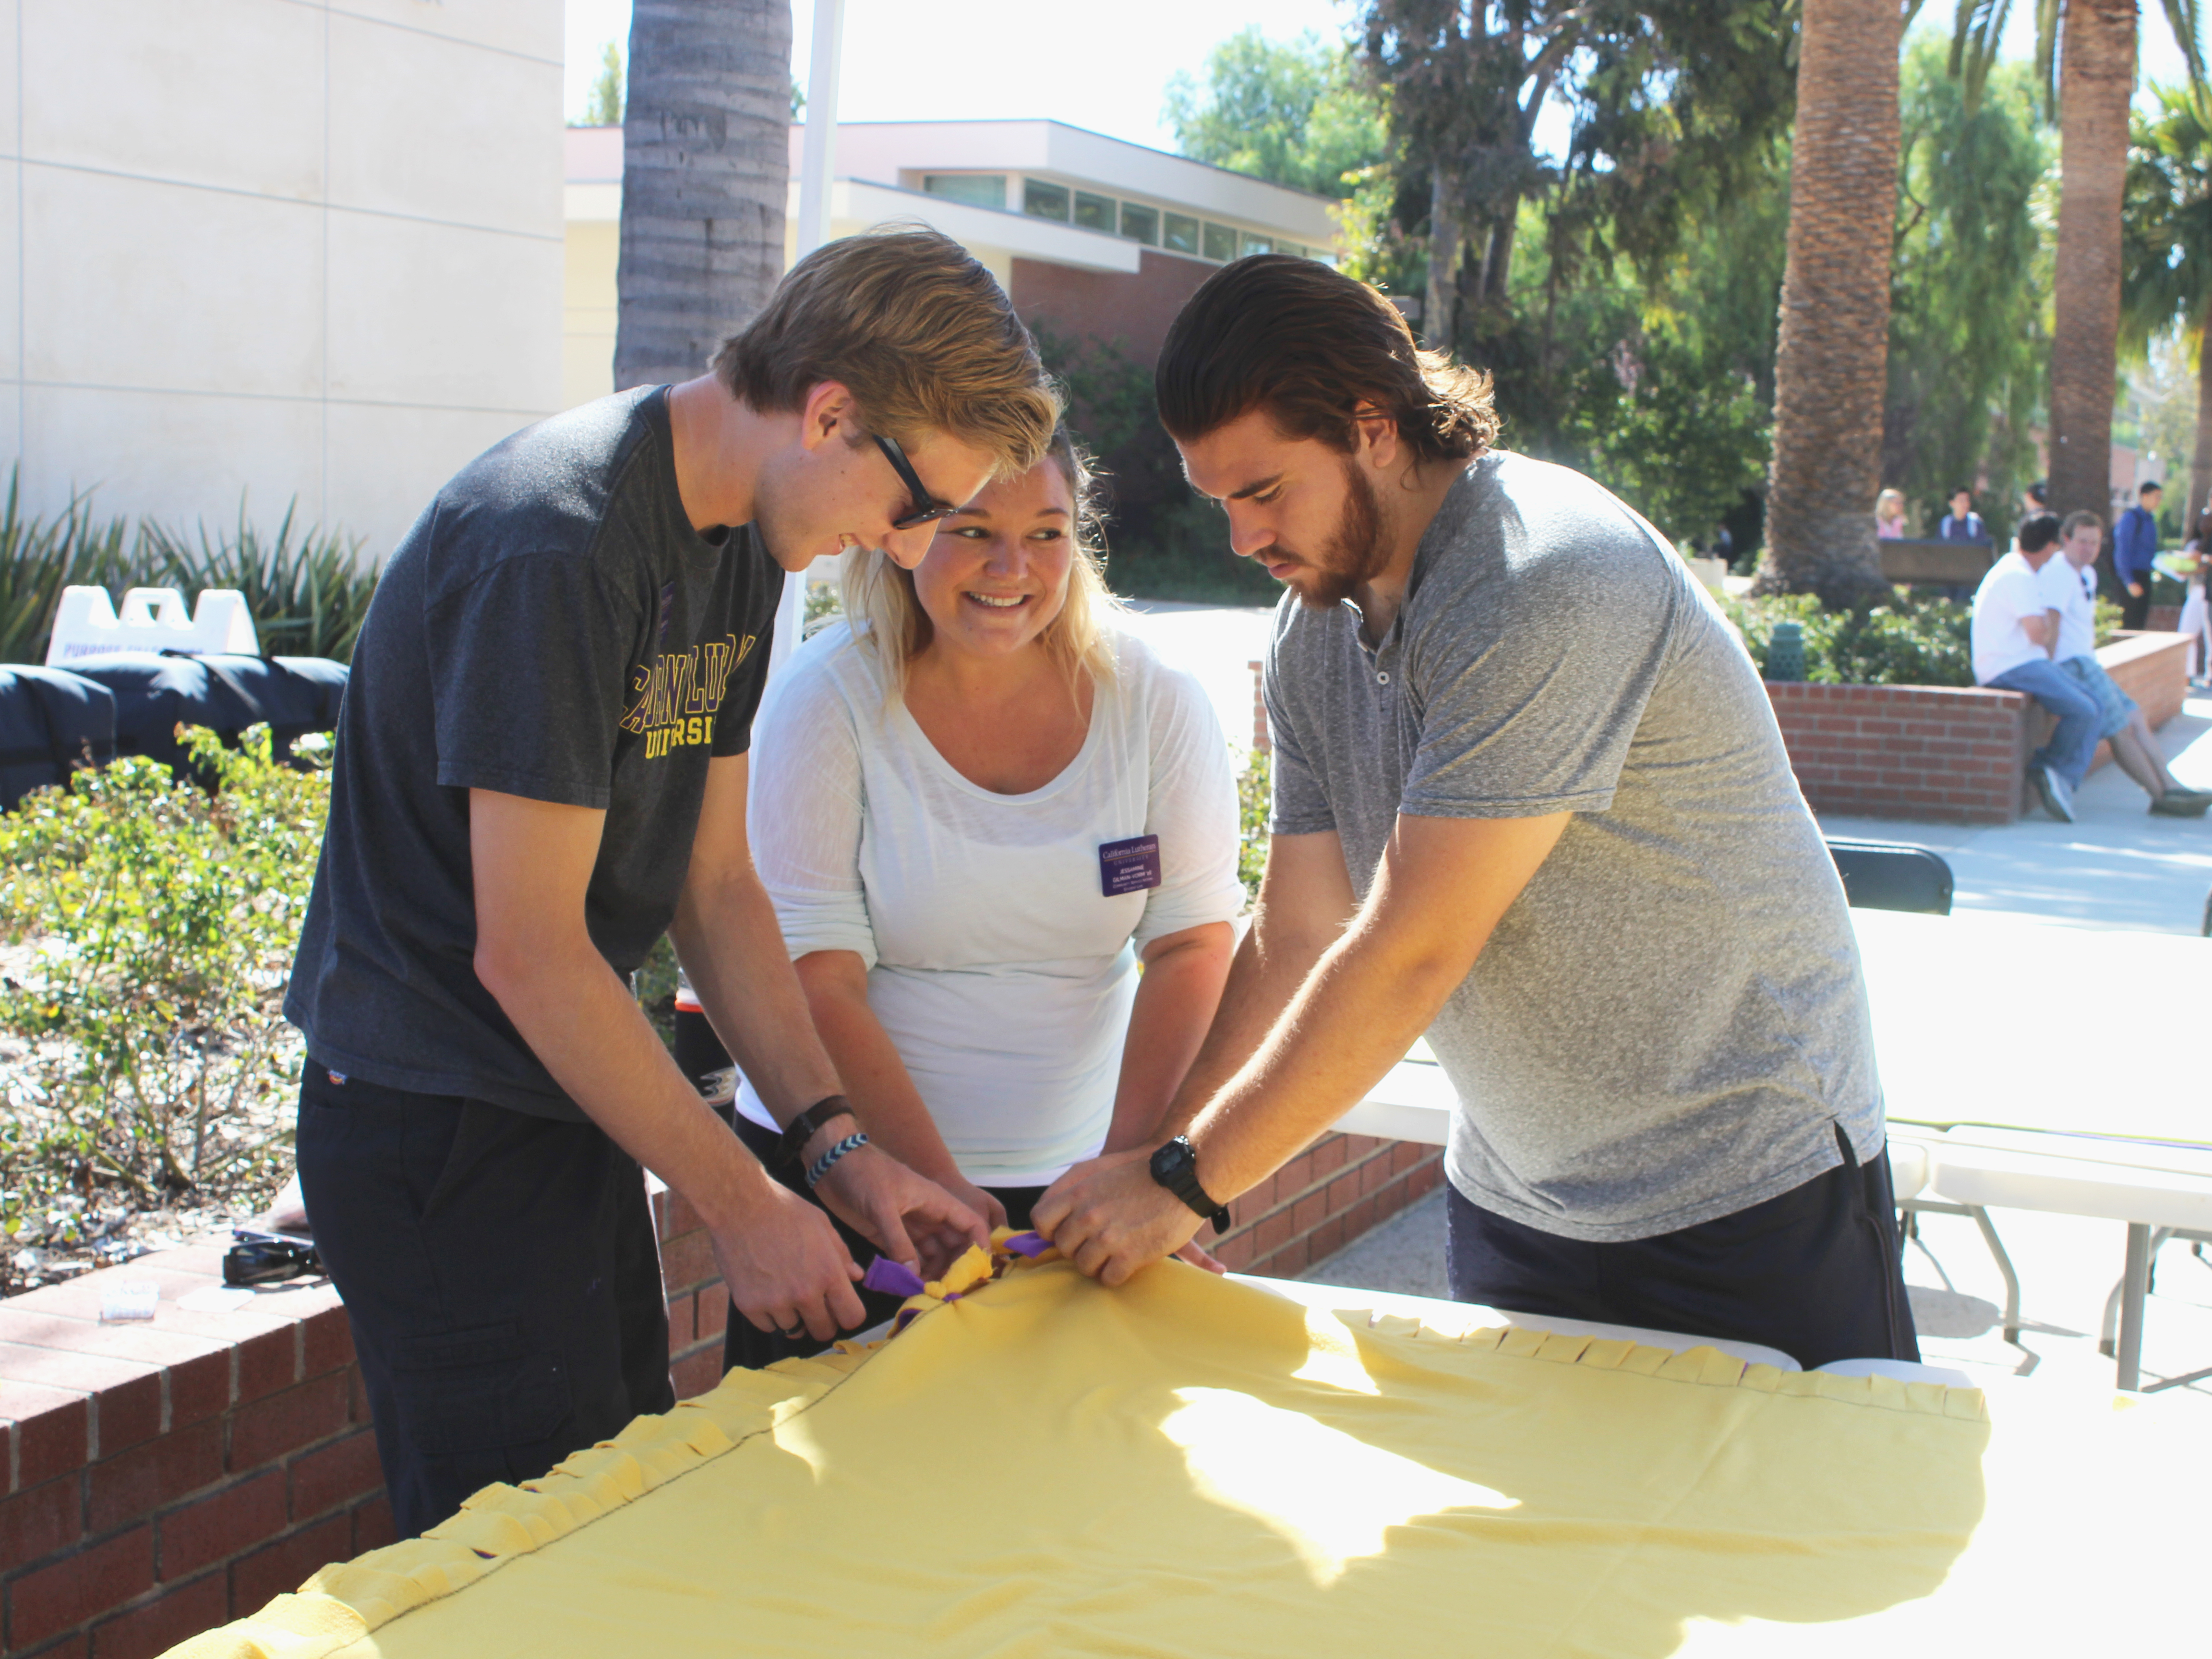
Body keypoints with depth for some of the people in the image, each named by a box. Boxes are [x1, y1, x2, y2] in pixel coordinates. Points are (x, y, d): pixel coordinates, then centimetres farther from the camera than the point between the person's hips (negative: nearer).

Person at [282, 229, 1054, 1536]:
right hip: (441, 1127, -9)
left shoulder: (742, 542, 6)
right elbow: (527, 952, -23)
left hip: (574, 1107, 9)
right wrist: (743, 1203, -16)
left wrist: (835, 1140, 0)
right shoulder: (556, 547, -24)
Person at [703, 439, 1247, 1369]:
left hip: (1065, 1183, 2)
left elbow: (1191, 949, -6)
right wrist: (936, 1182, -23)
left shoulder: (1153, 704, -3)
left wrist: (1130, 1164, -20)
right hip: (845, 1173, -1)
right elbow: (816, 979, -14)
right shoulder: (831, 701, -10)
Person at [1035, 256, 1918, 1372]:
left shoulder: (1546, 585, -26)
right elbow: (1297, 935, 3)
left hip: (1750, 1191, -7)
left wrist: (1185, 1180, -19)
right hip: (1510, 1196, 7)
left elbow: (1408, 956, -26)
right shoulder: (1314, 630, 1)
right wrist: (1147, 1179, -5)